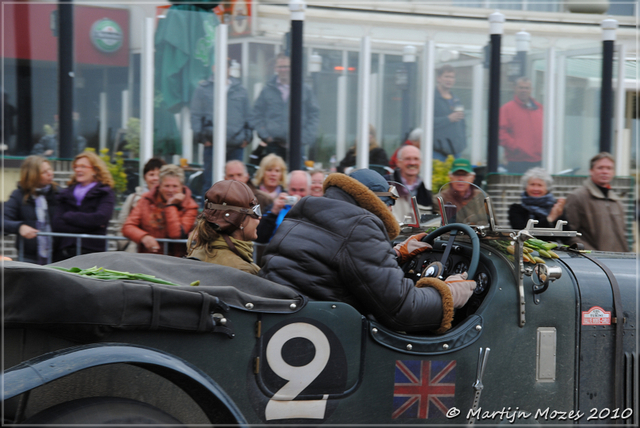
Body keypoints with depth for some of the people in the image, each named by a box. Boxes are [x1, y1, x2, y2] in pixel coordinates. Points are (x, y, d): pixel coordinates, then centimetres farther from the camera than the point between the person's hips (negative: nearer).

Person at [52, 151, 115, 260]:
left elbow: (100, 218, -11)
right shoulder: (66, 193, 17)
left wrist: (68, 216, 0)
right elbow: (56, 224, 5)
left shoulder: (105, 193, 7)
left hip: (92, 252, -3)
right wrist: (88, 225, -5)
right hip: (65, 252, 3)